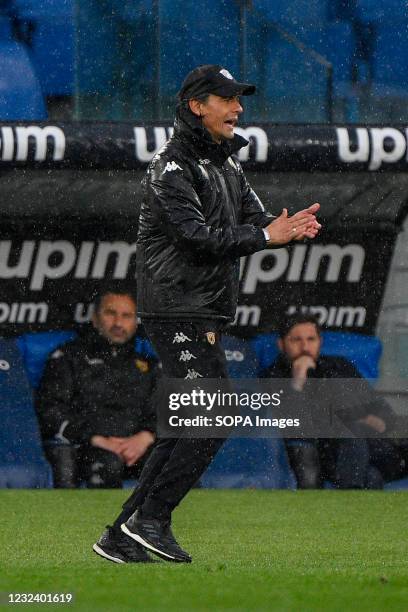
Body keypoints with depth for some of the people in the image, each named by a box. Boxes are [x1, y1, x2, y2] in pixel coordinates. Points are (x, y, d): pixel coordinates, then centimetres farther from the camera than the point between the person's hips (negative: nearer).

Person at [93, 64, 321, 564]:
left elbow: (256, 221, 9)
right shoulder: (172, 167, -13)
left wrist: (291, 227, -13)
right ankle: (151, 518, -6)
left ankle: (122, 537, 11)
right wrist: (265, 235, -22)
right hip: (177, 312, -9)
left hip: (206, 316, 9)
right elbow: (199, 236, -23)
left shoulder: (226, 164, 17)